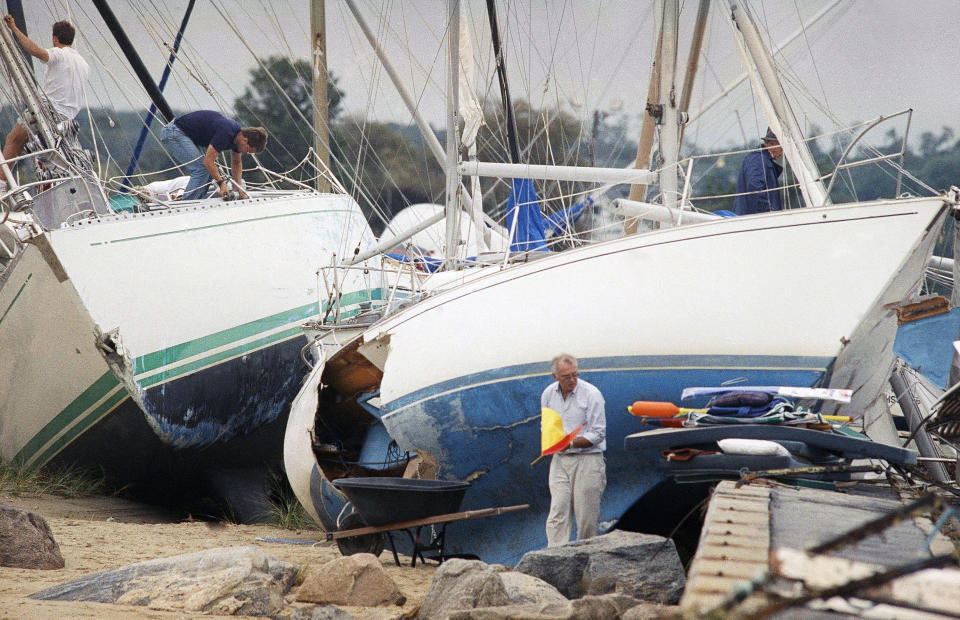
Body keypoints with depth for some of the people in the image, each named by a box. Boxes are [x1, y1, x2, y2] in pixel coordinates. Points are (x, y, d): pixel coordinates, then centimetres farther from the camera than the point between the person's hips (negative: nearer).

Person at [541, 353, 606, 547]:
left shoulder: (591, 394, -9)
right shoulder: (548, 394, 7)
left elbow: (598, 434, -9)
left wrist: (571, 443, -20)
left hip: (587, 460, -4)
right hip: (560, 460, 4)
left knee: (586, 515, -2)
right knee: (557, 512, -5)